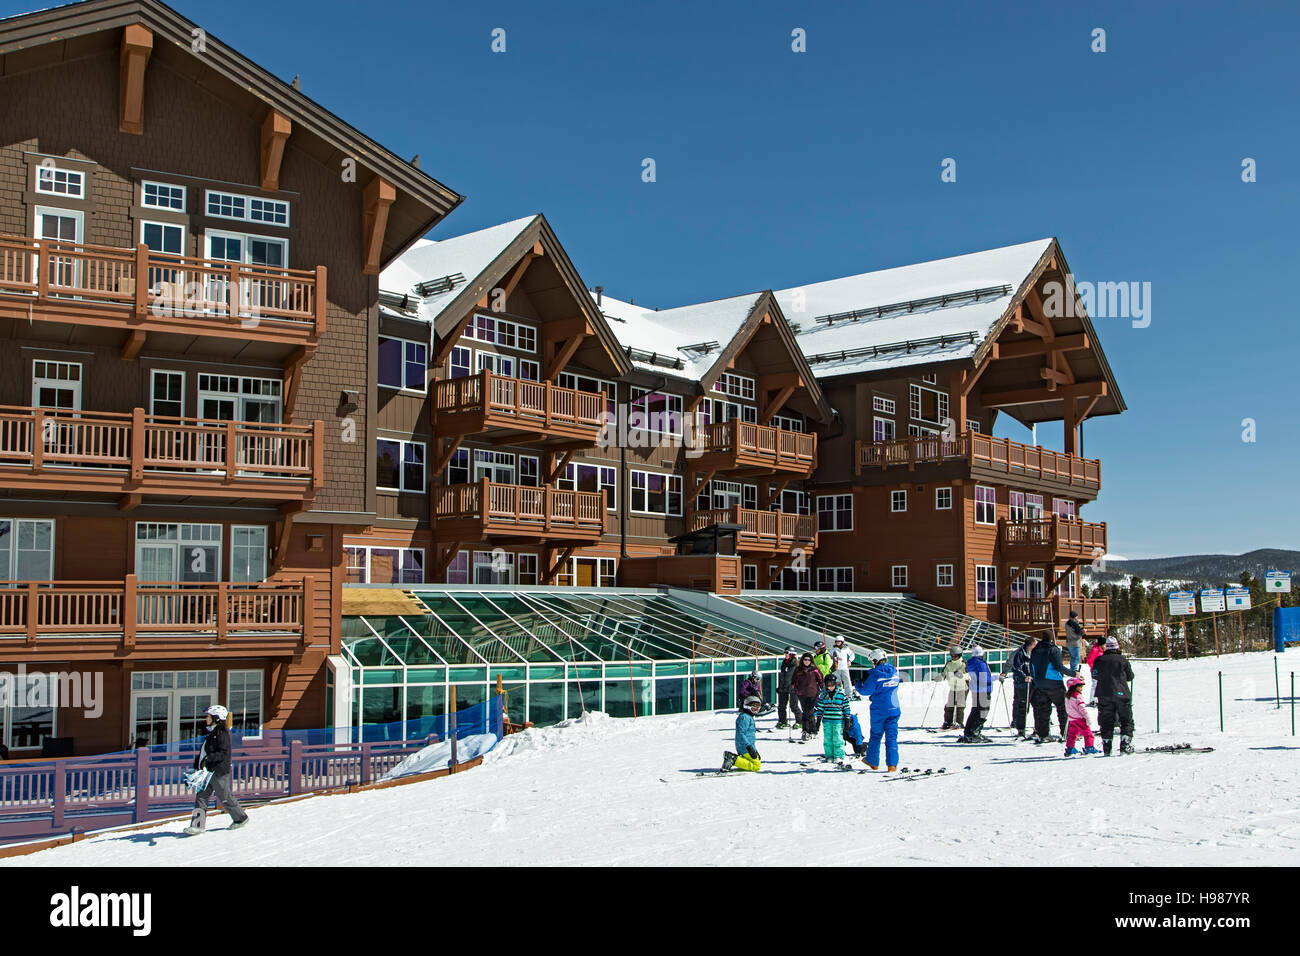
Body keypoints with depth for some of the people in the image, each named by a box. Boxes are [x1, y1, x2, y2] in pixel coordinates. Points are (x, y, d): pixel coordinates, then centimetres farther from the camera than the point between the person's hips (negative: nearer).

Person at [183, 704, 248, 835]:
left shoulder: (222, 733, -13)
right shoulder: (211, 733, 15)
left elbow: (224, 753, -22)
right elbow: (203, 752, 23)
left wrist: (208, 758, -30)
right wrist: (197, 764, 21)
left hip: (219, 771, -9)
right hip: (208, 771, 9)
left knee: (225, 797, 2)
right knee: (201, 796, 1)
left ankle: (241, 818, 19)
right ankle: (198, 825, 1)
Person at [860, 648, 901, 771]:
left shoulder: (875, 674, -13)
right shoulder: (894, 672, 4)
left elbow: (866, 691, -11)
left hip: (879, 710, -3)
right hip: (894, 709, 3)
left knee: (875, 736, 12)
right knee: (892, 737, 4)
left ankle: (872, 761, 24)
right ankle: (892, 764, -4)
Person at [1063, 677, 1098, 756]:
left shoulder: (1067, 696, 12)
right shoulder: (1078, 696, -14)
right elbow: (1082, 708, -19)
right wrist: (1087, 717, -17)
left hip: (1072, 719, 8)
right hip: (1080, 718, -8)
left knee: (1072, 734, 14)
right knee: (1087, 732, 0)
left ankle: (1069, 749, 15)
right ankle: (1089, 747, -3)